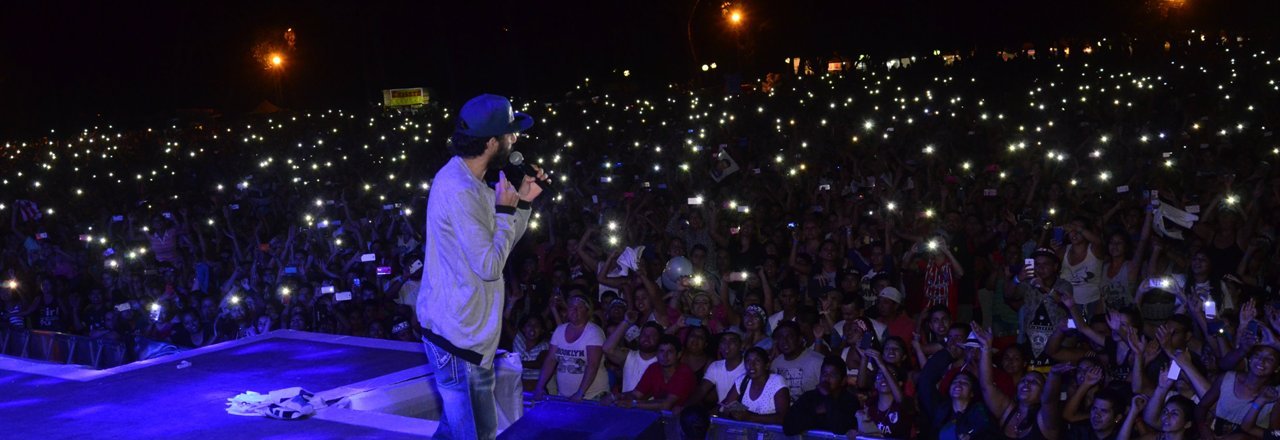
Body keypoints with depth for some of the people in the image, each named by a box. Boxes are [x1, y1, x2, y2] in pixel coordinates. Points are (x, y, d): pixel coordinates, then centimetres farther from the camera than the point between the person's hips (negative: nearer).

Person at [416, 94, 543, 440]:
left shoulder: (470, 182, 10)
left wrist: (523, 202, 5)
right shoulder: (458, 191, -23)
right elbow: (489, 265, -23)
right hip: (457, 331, -10)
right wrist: (505, 210, -13)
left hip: (469, 327, 10)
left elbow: (497, 249, 17)